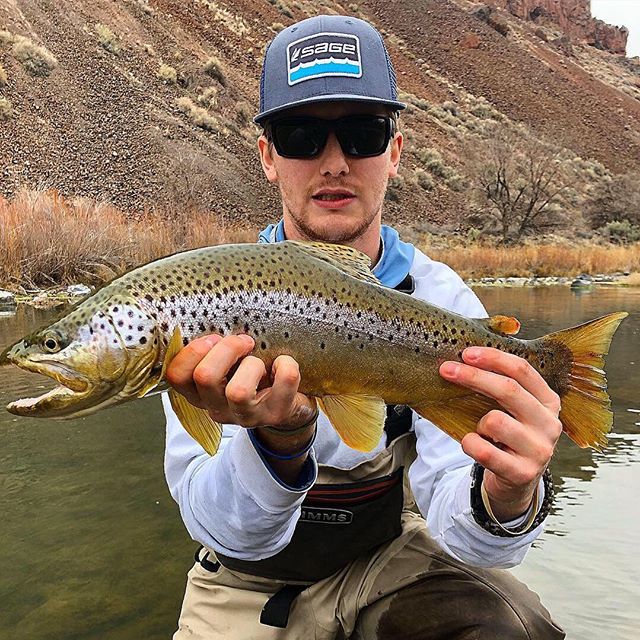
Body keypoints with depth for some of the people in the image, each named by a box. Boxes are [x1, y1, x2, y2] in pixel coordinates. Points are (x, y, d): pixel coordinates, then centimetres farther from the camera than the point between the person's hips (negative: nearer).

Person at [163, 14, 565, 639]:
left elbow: (453, 522, -20)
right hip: (251, 585, 2)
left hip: (386, 556, -1)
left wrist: (505, 500, -41)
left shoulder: (442, 301, -14)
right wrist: (279, 441, -43)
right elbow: (229, 532, -24)